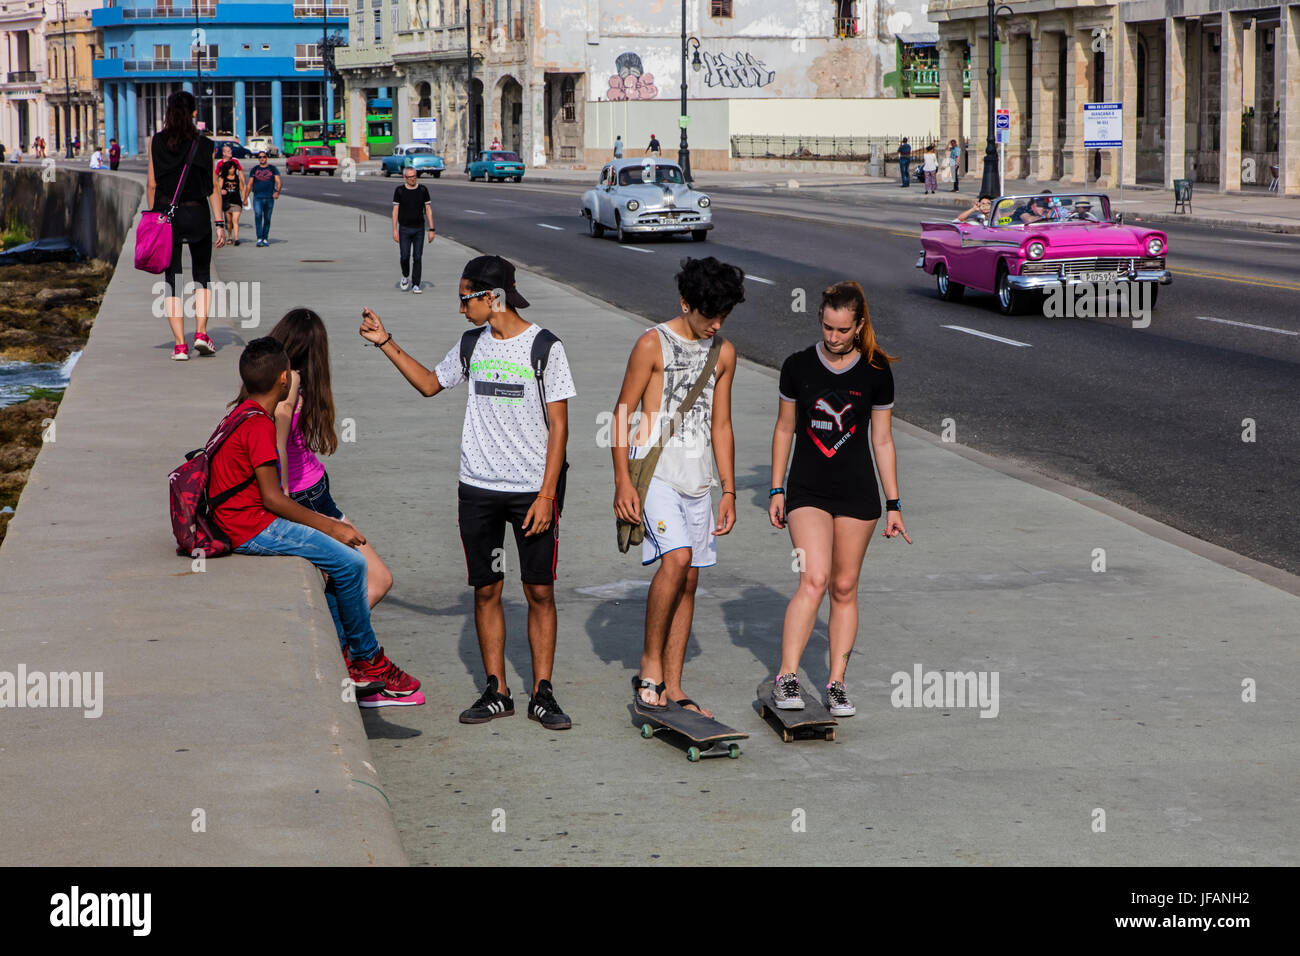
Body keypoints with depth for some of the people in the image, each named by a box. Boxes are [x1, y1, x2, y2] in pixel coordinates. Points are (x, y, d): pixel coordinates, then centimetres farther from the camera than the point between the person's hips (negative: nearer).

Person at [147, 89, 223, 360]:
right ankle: (201, 333, 1)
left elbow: (151, 184, 0)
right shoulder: (203, 145, -3)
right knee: (201, 275, 16)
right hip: (197, 214, 0)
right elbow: (214, 187, -3)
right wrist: (219, 223, 1)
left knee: (172, 278, 5)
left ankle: (180, 345, -1)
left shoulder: (156, 142, -2)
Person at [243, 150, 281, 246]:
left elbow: (278, 182, 0)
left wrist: (277, 191, -20)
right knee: (258, 216, -18)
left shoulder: (273, 169, 9)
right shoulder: (254, 169, 12)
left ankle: (265, 238, 17)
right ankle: (259, 238, -21)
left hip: (269, 198, 1)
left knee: (267, 219, 5)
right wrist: (245, 198, 10)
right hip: (257, 198, -1)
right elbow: (249, 184, 14)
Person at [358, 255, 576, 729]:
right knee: (486, 589, 6)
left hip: (533, 489, -4)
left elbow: (558, 425, -8)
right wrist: (385, 342, 18)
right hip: (477, 489, 4)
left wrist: (546, 495, -13)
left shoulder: (545, 347, -8)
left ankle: (542, 693, 7)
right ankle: (496, 691, 15)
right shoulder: (472, 344, 7)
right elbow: (430, 383, 26)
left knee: (540, 591, -1)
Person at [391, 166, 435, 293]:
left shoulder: (423, 189, 0)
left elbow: (428, 210, 3)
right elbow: (395, 211, -1)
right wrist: (394, 230, -8)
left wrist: (431, 230, -2)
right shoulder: (399, 190, -3)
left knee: (417, 257, -1)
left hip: (419, 229, 1)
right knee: (405, 256, -4)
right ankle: (405, 276, 25)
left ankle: (416, 285, 5)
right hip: (404, 229, -1)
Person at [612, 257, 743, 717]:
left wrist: (729, 491, 13)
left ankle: (672, 686, 9)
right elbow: (623, 413, -5)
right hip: (655, 471, -6)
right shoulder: (653, 344, -6)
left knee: (689, 579, 4)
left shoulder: (723, 353, 10)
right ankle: (650, 663, -7)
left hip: (697, 478, 6)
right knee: (677, 559, -22)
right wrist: (622, 482, -12)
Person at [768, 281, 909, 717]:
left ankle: (836, 684, 13)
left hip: (857, 492, 1)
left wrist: (893, 505, 4)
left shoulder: (876, 374, -1)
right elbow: (784, 429, 8)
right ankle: (786, 678, -19)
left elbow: (882, 441, 4)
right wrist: (776, 490, 5)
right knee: (814, 579, -18)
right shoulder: (798, 366, -1)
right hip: (807, 489, -1)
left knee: (844, 588, 4)